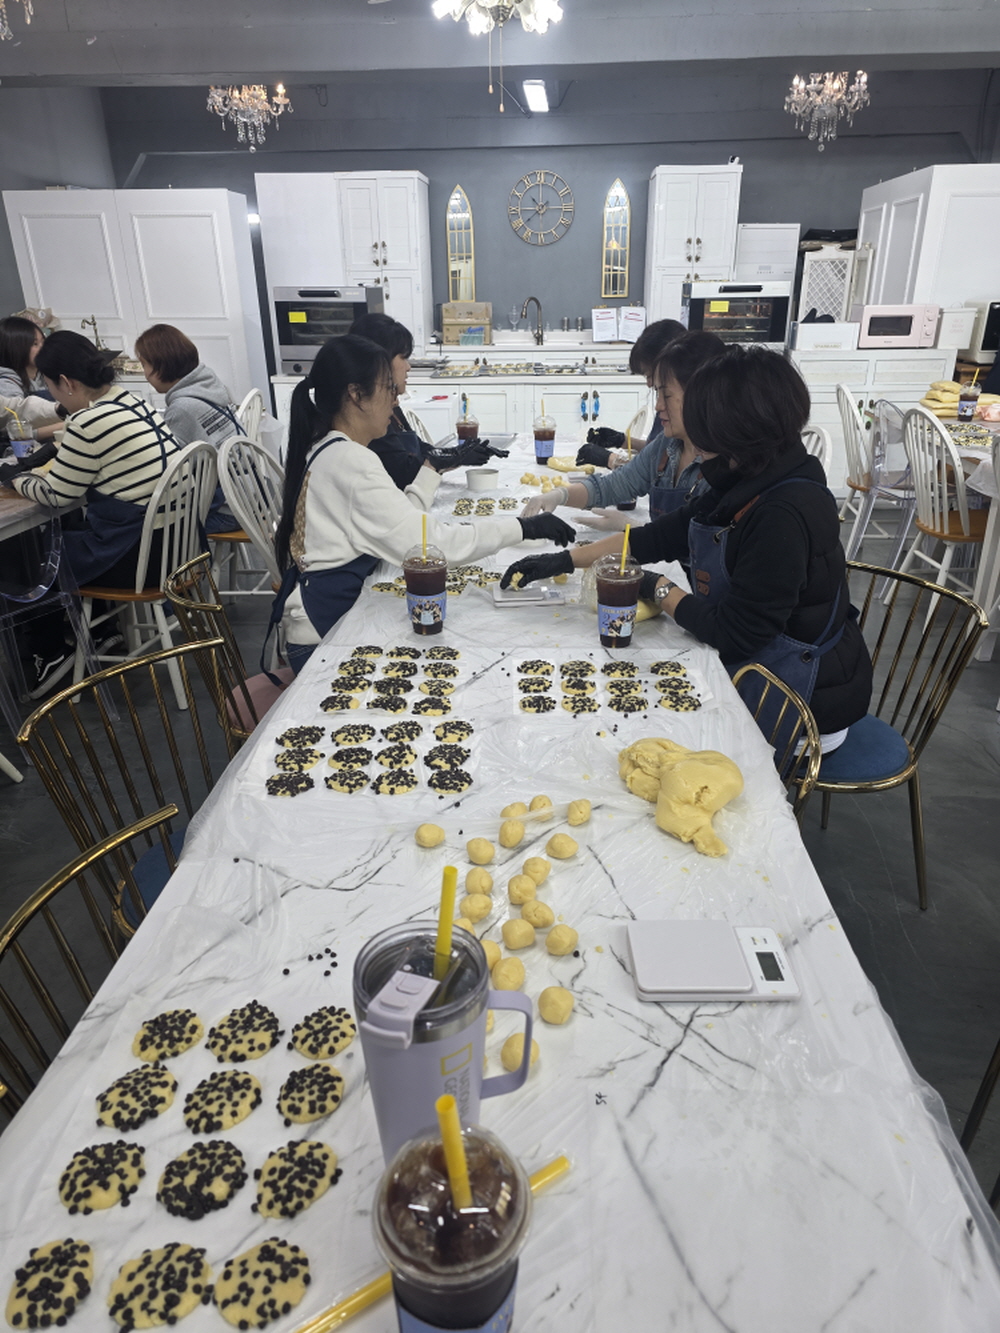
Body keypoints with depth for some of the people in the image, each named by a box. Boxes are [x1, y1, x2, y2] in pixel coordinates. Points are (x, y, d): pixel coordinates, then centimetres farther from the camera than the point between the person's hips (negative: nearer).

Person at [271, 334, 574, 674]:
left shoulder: (325, 451, 10)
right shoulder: (349, 461, -22)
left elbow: (400, 521, 11)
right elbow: (429, 543, -27)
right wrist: (525, 527, -22)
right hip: (325, 634, -9)